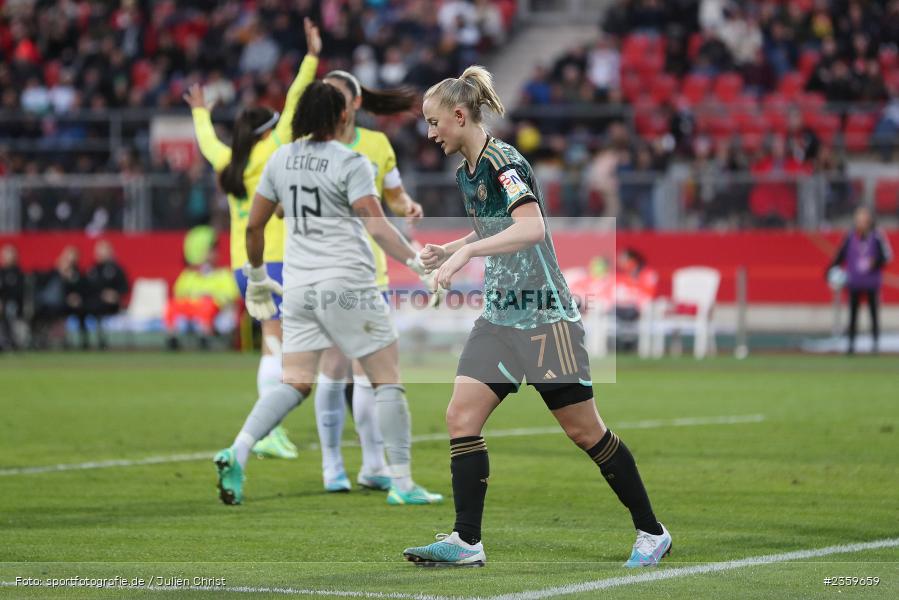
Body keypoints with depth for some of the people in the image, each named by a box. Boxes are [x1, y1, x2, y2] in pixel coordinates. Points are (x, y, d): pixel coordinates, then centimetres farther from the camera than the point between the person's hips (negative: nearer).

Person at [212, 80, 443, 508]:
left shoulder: (281, 159, 8)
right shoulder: (350, 163, -8)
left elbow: (254, 225, 13)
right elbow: (377, 226, -17)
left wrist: (257, 276, 25)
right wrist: (417, 262, -14)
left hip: (299, 287, 6)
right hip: (348, 286, -6)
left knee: (294, 384, 6)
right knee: (387, 380, 4)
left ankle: (237, 454, -14)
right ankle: (401, 482, 3)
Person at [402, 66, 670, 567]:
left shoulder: (502, 161, -17)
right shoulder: (466, 173, 11)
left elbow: (531, 228, -32)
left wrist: (466, 251, -38)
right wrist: (447, 249, 14)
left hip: (545, 316, -9)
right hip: (500, 315, 9)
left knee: (584, 430, -1)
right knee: (462, 416, -6)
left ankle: (652, 533, 12)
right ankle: (467, 541, -6)